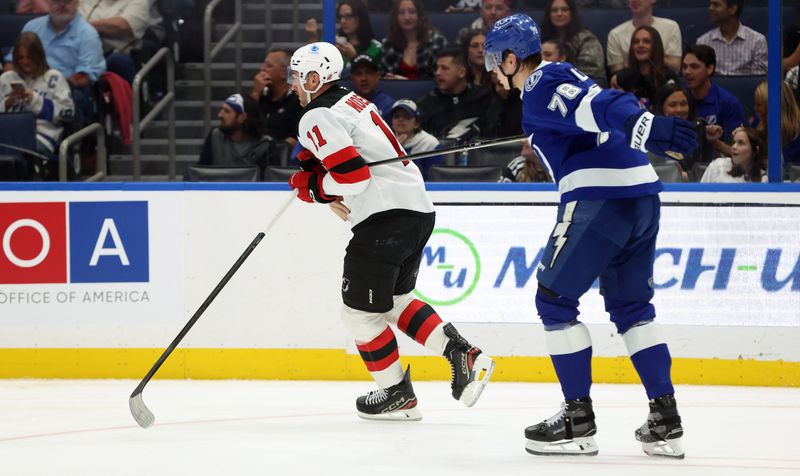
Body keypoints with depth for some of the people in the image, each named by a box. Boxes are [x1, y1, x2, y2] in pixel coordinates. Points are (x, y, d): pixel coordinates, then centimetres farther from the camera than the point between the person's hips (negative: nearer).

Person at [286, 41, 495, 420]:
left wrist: (313, 186, -4)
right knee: (394, 299, 22)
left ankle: (397, 395, 9)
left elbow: (351, 175, -21)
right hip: (419, 209, 10)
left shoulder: (318, 118, -11)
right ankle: (461, 353, 9)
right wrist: (333, 194, 14)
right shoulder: (353, 102, 20)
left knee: (360, 311, 3)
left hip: (385, 218, -10)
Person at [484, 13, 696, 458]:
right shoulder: (560, 75, 22)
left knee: (554, 299, 2)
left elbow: (600, 105, -22)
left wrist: (649, 127, -35)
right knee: (632, 305, 17)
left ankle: (578, 420, 1)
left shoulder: (540, 86, -6)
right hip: (642, 192, 9)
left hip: (600, 197, -9)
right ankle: (666, 421, 12)